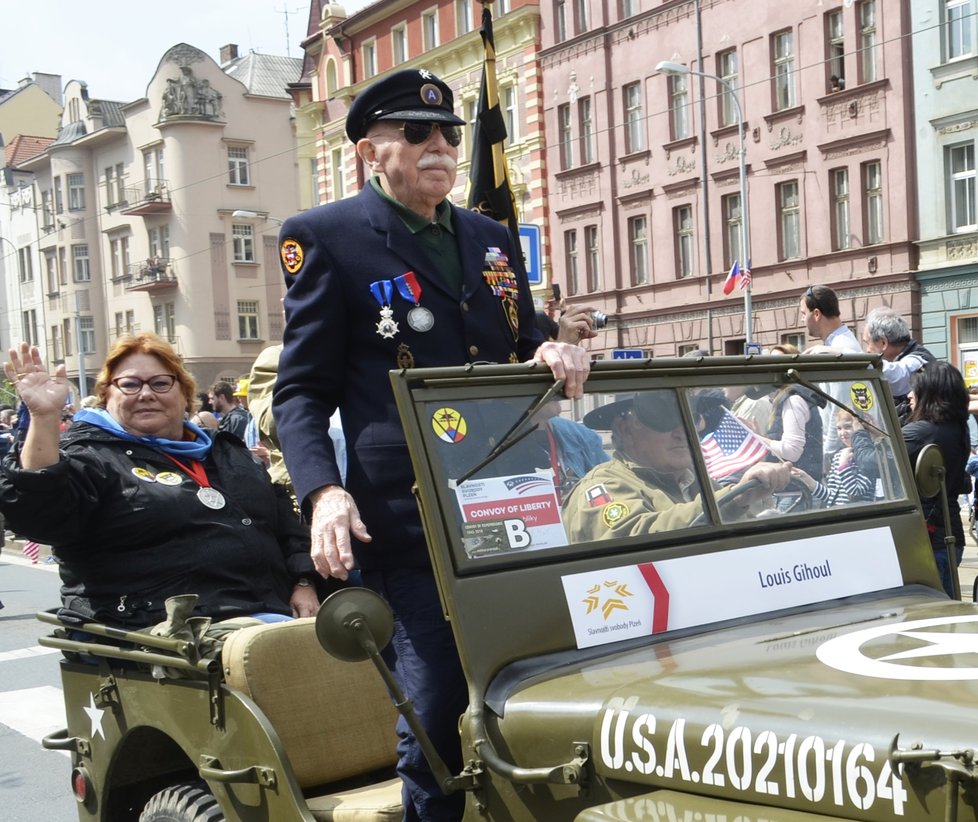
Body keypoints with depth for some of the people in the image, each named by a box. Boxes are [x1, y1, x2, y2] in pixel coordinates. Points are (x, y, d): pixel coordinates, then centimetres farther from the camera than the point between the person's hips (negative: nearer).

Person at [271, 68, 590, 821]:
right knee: (430, 723, -3)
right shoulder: (328, 237, 1)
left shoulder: (493, 239, 18)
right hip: (408, 524, -5)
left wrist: (551, 355, -1)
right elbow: (302, 391, -2)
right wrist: (323, 491, -19)